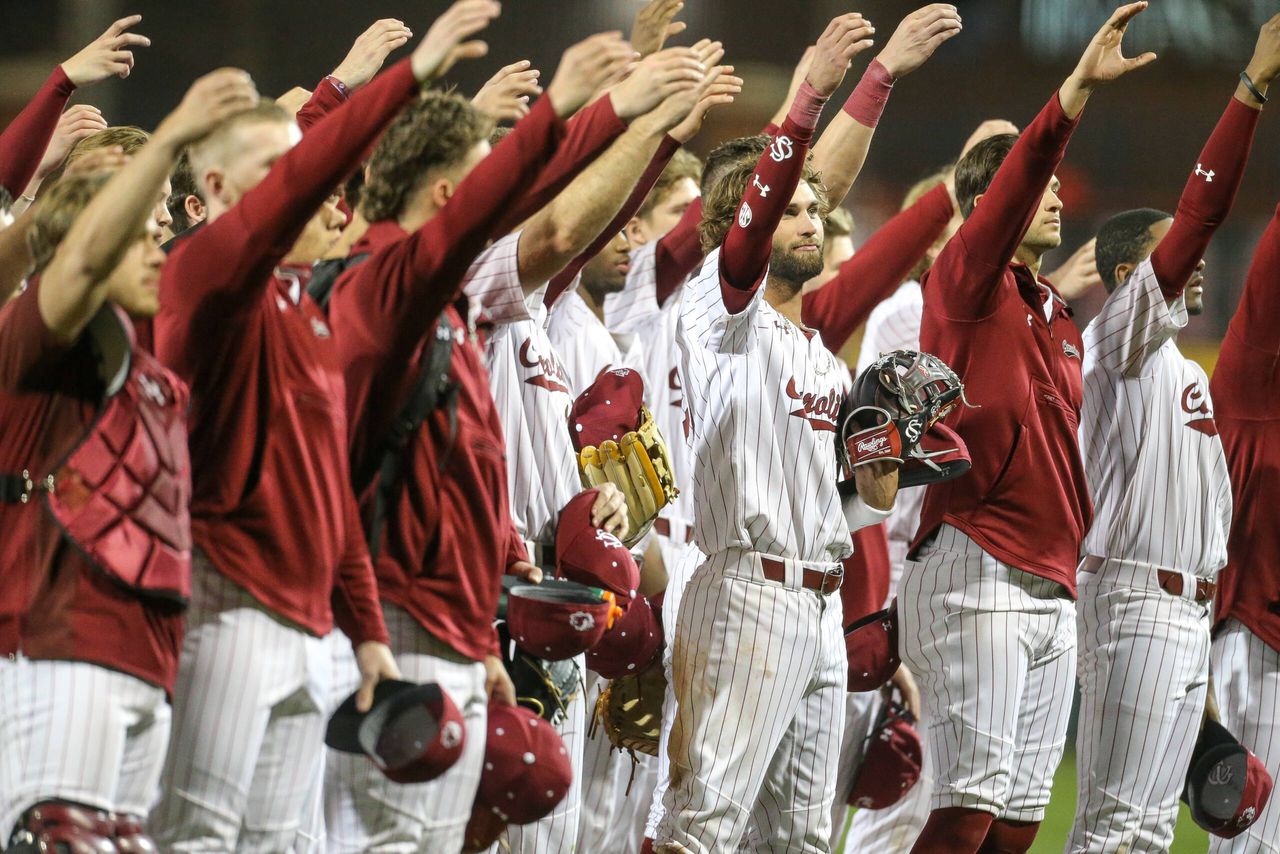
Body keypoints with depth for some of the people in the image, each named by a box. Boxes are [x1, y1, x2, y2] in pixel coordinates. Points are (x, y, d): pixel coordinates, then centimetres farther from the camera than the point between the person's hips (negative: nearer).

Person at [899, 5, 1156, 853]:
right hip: (979, 579, -8)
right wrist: (1080, 89, -30)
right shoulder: (968, 288, -3)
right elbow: (1012, 189, -20)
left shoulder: (1059, 318, 20)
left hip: (1055, 586, 8)